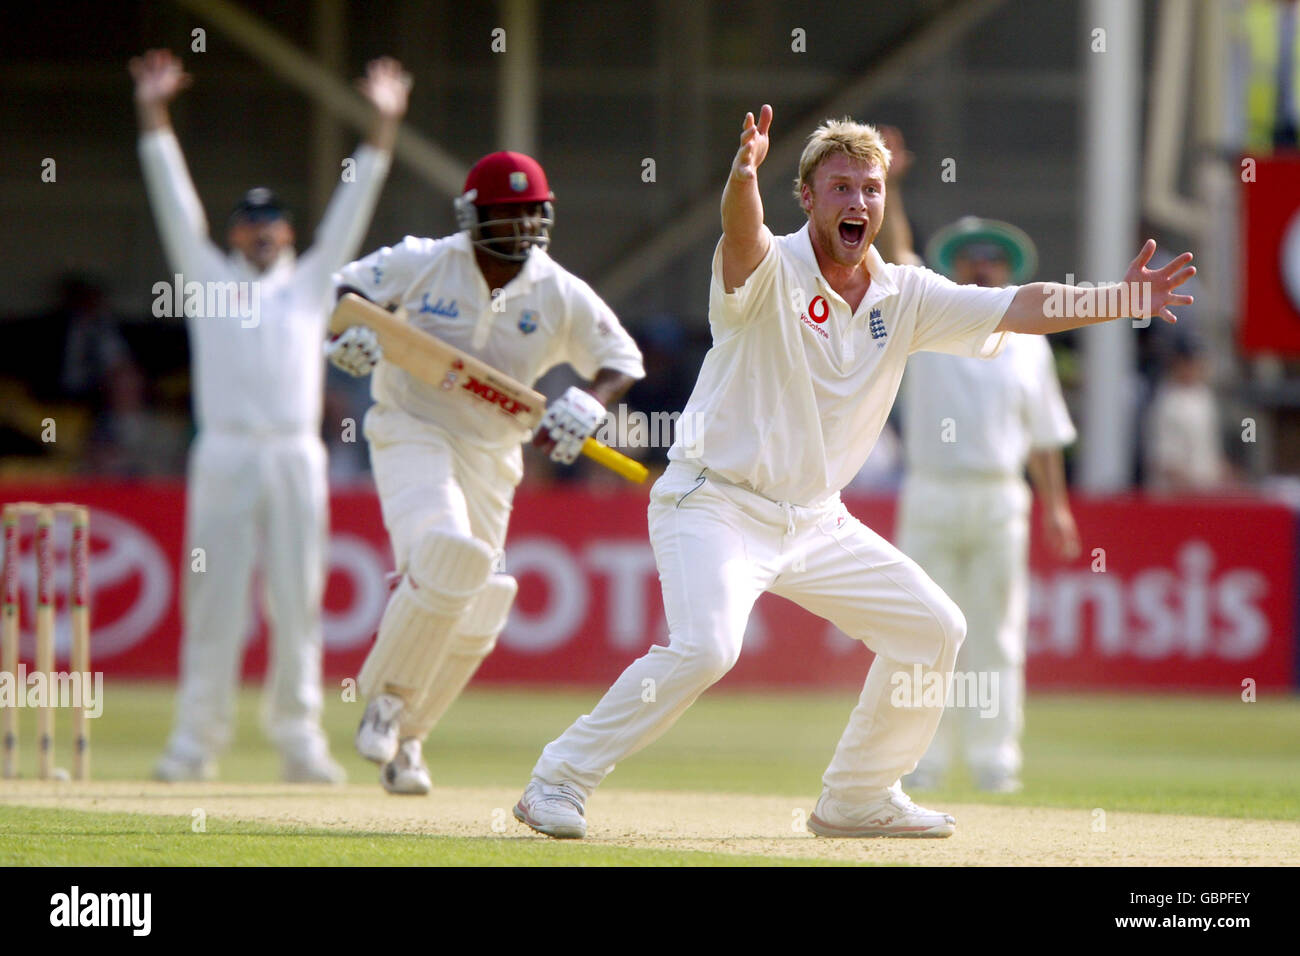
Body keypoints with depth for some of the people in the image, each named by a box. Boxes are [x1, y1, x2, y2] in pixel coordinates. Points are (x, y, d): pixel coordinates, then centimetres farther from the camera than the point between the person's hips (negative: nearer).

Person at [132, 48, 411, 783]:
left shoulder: (311, 283, 16)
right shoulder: (209, 279, 14)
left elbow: (352, 210, 12)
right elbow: (176, 202, 9)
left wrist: (384, 127, 5)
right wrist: (154, 116, 3)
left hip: (296, 457, 1)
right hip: (225, 455, -1)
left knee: (298, 603, 0)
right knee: (214, 601, -3)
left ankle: (300, 739, 4)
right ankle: (198, 741, -1)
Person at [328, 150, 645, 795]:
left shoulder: (560, 296, -6)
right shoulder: (422, 265, -11)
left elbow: (622, 360, -2)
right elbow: (344, 289, -2)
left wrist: (587, 405, -23)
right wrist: (349, 332, -25)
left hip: (490, 453, 4)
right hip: (413, 433, -4)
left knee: (472, 619, 7)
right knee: (446, 554, -30)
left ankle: (405, 738, 28)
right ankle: (387, 695, -11)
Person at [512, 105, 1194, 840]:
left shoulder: (905, 297, 4)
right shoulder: (770, 271, -14)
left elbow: (1023, 309, 0)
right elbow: (742, 236, -37)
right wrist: (744, 176, -60)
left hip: (815, 522, 7)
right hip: (714, 504, -7)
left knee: (934, 627, 7)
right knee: (705, 647, -28)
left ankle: (858, 797, 22)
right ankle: (560, 781, -15)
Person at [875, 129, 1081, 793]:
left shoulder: (1028, 345, 12)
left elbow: (1043, 435, 14)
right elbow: (893, 253, -6)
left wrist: (1056, 506, 6)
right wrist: (886, 185, -19)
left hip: (1000, 499, 1)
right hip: (930, 496, -1)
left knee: (994, 633, 1)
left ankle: (993, 757, 4)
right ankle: (922, 758, 0)